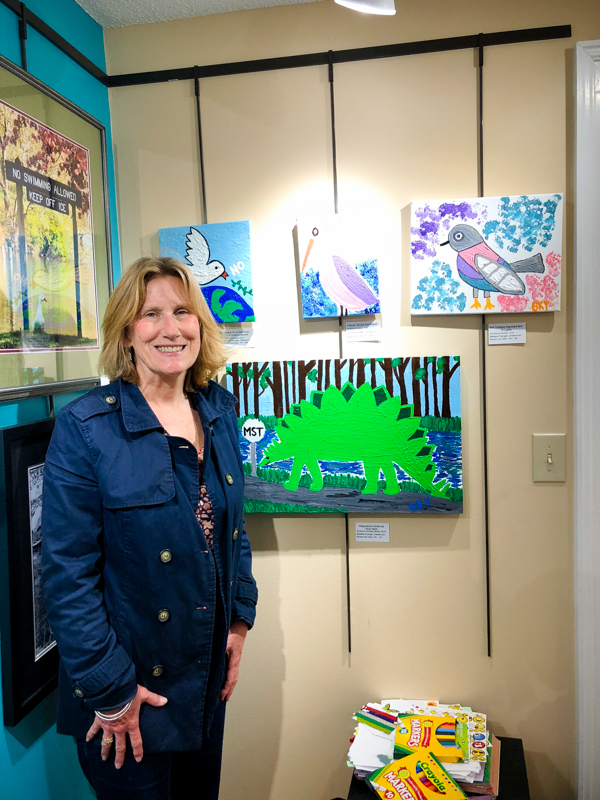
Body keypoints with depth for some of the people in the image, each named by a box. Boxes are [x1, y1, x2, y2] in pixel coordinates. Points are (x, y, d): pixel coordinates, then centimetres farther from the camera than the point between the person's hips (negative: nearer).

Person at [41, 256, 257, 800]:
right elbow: (68, 575, -17)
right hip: (130, 689, -5)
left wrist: (240, 617, 5)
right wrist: (109, 692, -16)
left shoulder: (219, 409, 0)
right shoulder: (85, 428, -18)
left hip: (208, 675, 6)